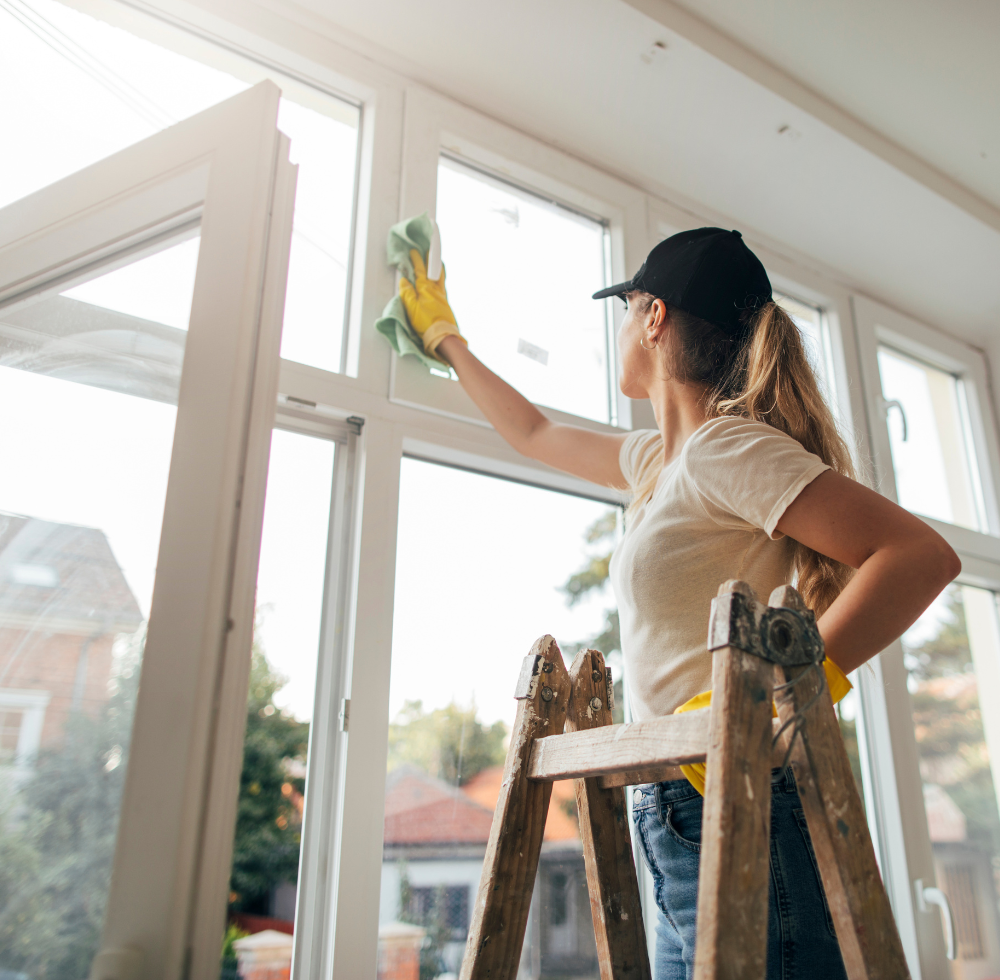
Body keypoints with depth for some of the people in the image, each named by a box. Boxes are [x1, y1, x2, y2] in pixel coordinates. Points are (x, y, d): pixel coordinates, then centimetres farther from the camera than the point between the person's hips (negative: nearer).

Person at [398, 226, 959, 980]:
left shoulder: (724, 446, -12)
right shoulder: (658, 459, 16)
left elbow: (923, 555, -20)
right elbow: (533, 433, 32)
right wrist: (446, 339, 43)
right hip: (684, 822, 9)